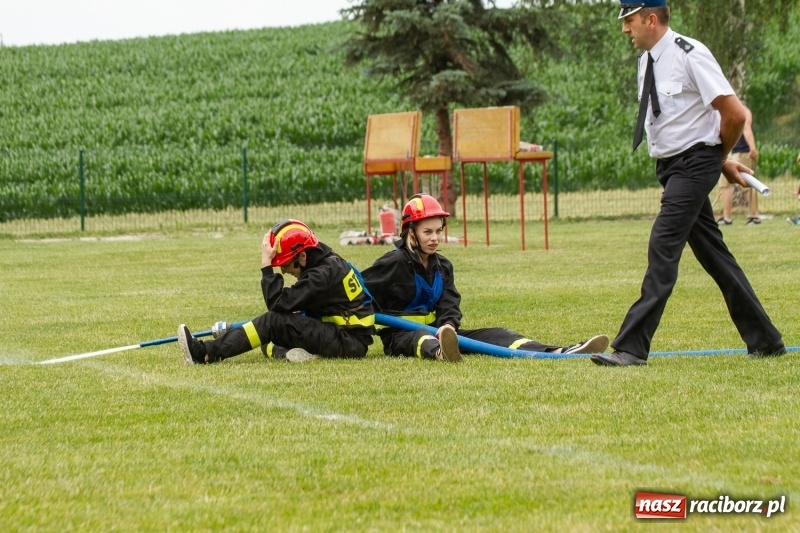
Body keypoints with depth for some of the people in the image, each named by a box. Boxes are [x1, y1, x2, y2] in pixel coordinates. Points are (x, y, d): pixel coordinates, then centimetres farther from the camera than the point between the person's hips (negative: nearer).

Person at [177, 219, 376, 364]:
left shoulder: (323, 273, -19)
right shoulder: (328, 263, 10)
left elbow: (278, 303, -19)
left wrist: (266, 265, -16)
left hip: (350, 342, -10)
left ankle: (207, 352, -19)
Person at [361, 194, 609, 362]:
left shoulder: (442, 266, 13)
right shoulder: (394, 262, -7)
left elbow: (449, 305, 0)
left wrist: (448, 324, -20)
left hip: (434, 329, 6)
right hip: (400, 336, -6)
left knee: (493, 335, -11)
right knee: (423, 339, -43)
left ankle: (559, 353, -31)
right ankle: (441, 352, -84)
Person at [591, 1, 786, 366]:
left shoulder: (690, 55, -16)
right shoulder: (647, 60, 10)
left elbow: (735, 115, -17)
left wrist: (719, 158, -1)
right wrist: (722, 162, 14)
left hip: (694, 165, -9)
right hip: (670, 167, 9)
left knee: (663, 248, -14)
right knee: (712, 254, 12)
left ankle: (632, 347, -16)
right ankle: (764, 340, 20)